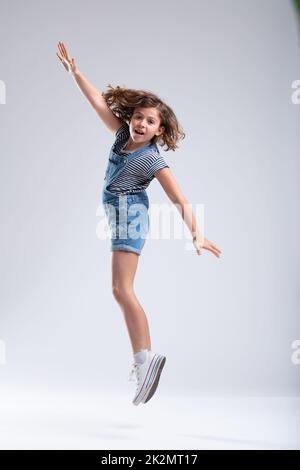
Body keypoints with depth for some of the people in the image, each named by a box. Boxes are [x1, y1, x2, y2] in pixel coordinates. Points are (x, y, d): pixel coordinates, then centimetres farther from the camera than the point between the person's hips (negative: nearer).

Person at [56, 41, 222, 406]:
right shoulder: (122, 134, 4)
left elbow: (181, 201, -19)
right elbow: (99, 102, 10)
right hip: (120, 218, 8)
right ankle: (143, 359, 14)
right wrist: (74, 72, 9)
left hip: (130, 217, -8)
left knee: (121, 289, -18)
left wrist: (196, 235, -28)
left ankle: (145, 357, -20)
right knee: (123, 291, 10)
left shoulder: (154, 160, -15)